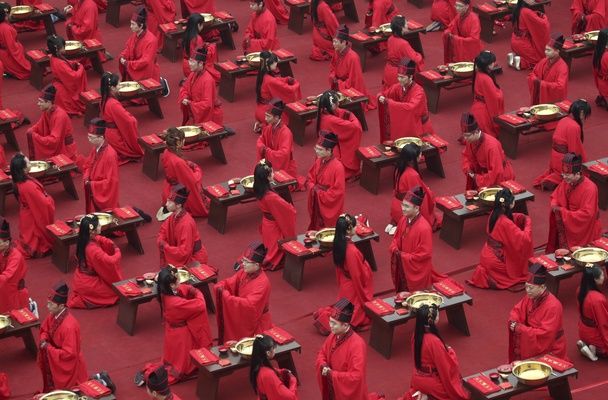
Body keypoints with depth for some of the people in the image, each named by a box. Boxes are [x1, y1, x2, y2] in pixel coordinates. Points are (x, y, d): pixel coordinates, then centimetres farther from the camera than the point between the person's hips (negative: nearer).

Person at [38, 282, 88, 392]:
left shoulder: (69, 326, -34)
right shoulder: (53, 315, -10)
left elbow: (69, 353, -30)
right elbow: (44, 330, 10)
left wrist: (48, 347, -24)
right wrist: (43, 339, -11)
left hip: (68, 365, -8)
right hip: (57, 362, 8)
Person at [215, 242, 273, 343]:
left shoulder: (262, 283, -29)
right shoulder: (243, 272, -6)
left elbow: (250, 305, -36)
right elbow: (230, 282, 1)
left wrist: (227, 297, -37)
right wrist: (221, 286, -23)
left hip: (256, 323, -7)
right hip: (242, 318, 7)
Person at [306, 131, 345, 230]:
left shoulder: (337, 167, -25)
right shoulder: (318, 161, -3)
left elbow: (338, 191, -22)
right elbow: (310, 178, 11)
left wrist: (321, 194, -16)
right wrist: (313, 188, -8)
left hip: (329, 205, -7)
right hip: (317, 203, 7)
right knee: (316, 228, 19)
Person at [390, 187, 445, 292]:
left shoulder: (424, 228, -28)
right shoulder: (403, 221, -5)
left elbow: (425, 254, -24)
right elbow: (396, 239, 10)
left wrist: (404, 256, -19)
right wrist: (394, 250, -11)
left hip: (417, 272, -7)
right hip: (403, 268, 7)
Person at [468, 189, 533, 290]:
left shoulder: (494, 214, -4)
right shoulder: (506, 223, -27)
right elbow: (524, 239, -26)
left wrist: (522, 217, 0)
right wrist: (528, 223, -10)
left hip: (487, 255, 7)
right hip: (495, 260, -7)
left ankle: (486, 272, 16)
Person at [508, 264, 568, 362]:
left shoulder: (553, 306, -25)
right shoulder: (530, 297, -4)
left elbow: (544, 334, -27)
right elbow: (517, 310, 9)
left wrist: (519, 328, -25)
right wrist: (514, 322, -13)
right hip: (534, 344, 7)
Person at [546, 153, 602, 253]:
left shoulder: (589, 188, -25)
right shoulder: (566, 182, -5)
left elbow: (586, 215, -28)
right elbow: (555, 196, 13)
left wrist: (562, 211, -26)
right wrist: (554, 205, -12)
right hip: (567, 228, 6)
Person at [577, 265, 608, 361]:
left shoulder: (582, 290, -13)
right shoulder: (598, 299, -36)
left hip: (584, 332, 7)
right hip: (594, 335, -7)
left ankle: (586, 344, 13)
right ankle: (598, 349, 0)